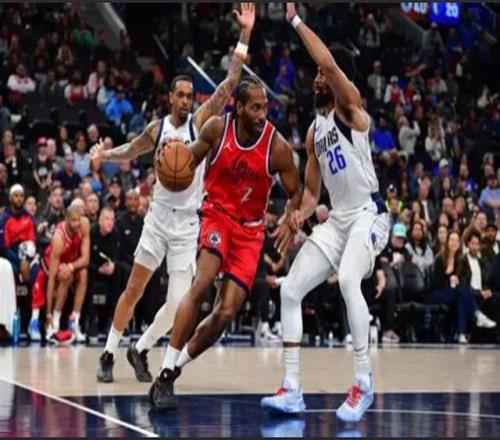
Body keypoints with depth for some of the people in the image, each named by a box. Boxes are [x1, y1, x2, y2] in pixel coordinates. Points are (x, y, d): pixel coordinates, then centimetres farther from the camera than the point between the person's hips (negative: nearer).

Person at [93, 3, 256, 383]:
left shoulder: (201, 122, -5)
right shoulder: (158, 129, 3)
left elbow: (229, 84, -16)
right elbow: (131, 151, 26)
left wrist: (245, 36, -23)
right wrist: (106, 154, 11)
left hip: (188, 223, -2)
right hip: (159, 216, 2)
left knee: (178, 303, -6)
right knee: (134, 289, 4)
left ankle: (141, 351, 14)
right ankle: (109, 354, 15)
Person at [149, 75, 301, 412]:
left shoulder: (278, 147, -14)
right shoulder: (217, 128, -11)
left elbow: (295, 193, -1)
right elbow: (191, 159, 7)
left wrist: (290, 223, -20)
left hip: (250, 229, 1)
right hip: (217, 213, -1)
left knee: (226, 313, -7)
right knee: (202, 284, -27)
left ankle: (174, 369, 15)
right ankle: (167, 372, -23)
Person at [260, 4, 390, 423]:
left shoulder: (351, 107, -6)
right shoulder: (314, 130, 16)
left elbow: (330, 62, -25)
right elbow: (312, 189, 21)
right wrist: (302, 213, 0)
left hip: (369, 213, -9)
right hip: (337, 219, 9)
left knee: (348, 280, -32)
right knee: (290, 290, 0)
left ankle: (364, 384, -23)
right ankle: (292, 390, 4)